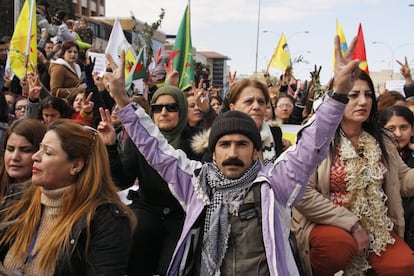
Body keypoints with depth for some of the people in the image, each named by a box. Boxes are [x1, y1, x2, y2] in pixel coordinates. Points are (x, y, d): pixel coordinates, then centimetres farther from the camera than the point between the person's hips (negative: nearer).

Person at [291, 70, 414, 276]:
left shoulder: (382, 141, 9)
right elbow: (302, 194, -20)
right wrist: (351, 223, -20)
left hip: (375, 227, 5)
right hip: (328, 224, -4)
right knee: (341, 243, -35)